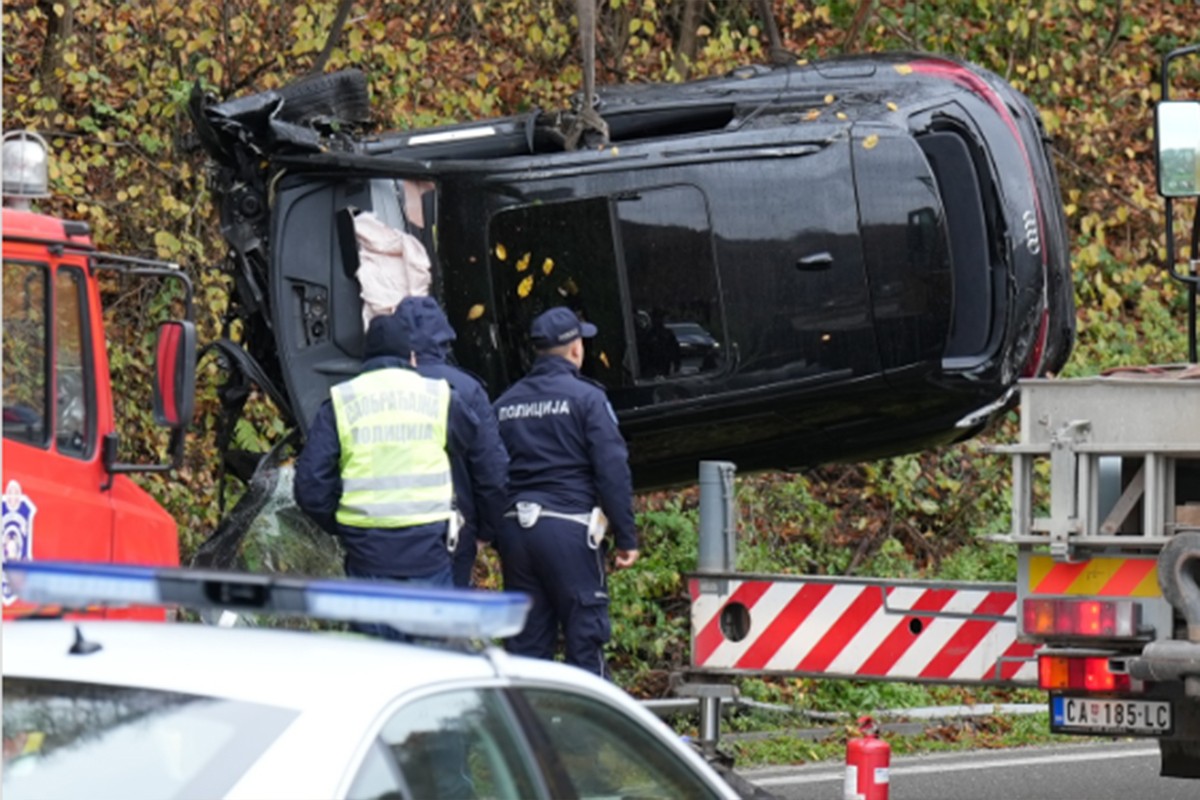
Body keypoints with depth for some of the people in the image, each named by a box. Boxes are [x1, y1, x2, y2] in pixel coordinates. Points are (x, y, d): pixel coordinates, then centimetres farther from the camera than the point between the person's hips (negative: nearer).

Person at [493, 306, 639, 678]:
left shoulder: (505, 404, 13)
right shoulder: (585, 397, -3)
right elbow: (612, 470, -8)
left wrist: (497, 536, 18)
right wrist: (626, 537, -5)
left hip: (515, 527, 5)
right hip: (568, 528, -5)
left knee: (526, 640, 8)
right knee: (585, 638, -3)